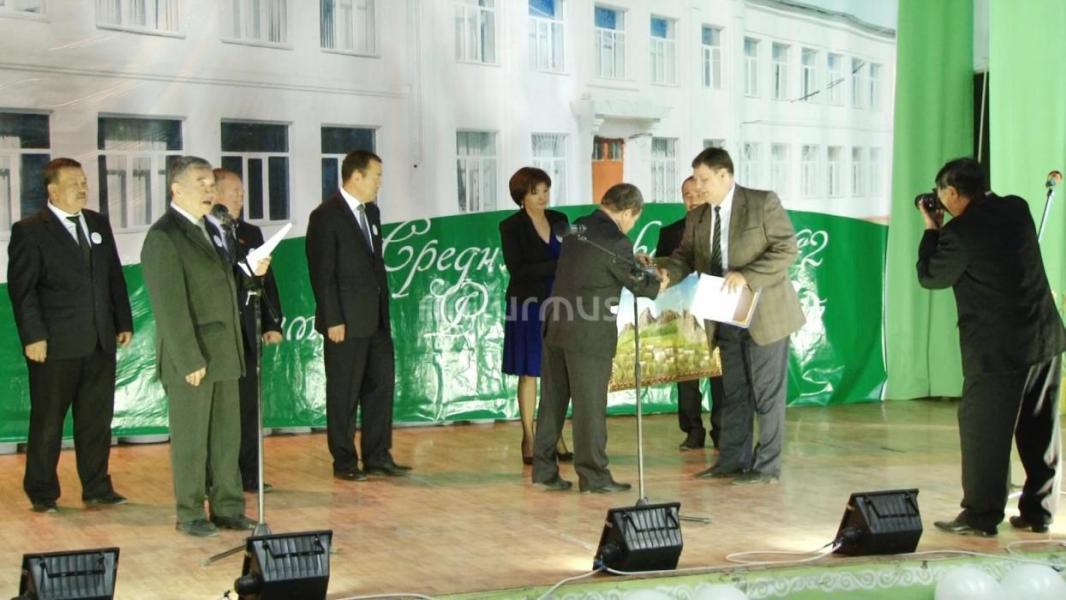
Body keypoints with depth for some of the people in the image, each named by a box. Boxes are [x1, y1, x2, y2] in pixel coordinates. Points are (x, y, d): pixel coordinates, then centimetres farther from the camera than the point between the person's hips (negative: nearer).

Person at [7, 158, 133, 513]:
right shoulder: (29, 230, -4)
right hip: (55, 344, -5)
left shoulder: (98, 224, 14)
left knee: (97, 418, 10)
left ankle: (97, 489, 19)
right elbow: (21, 288, -8)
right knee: (47, 422, 4)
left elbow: (114, 276, 16)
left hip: (101, 341, 5)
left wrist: (124, 322, 10)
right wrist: (33, 336, -15)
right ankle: (41, 494, 14)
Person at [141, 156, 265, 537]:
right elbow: (171, 306, -17)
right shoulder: (163, 237, -13)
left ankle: (227, 508, 20)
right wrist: (190, 360, -19)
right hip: (191, 359, -8)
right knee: (191, 440, 3)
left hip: (223, 354, 8)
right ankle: (190, 515, 13)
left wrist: (250, 273, -1)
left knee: (227, 436, 11)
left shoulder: (205, 230, 15)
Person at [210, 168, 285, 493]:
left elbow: (266, 280, 14)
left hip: (244, 331, 5)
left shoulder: (250, 234, 14)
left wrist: (272, 323, 7)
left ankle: (249, 474, 14)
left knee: (248, 405, 7)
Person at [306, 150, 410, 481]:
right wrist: (333, 320, -17)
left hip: (376, 318, 8)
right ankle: (344, 462, 10)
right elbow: (322, 273, -14)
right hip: (347, 320, -8)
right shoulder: (326, 216, -11)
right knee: (344, 393, 1)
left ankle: (377, 456, 19)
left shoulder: (371, 212, 14)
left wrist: (384, 309, 14)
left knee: (381, 384, 10)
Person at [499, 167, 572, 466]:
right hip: (529, 306, -4)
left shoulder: (559, 220, 8)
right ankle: (528, 439, 9)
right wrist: (556, 266, -20)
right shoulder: (511, 226, -5)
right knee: (529, 373, 2)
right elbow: (517, 270, -14)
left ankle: (556, 438, 10)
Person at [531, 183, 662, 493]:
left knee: (553, 401, 12)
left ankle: (544, 469, 17)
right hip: (588, 334, -8)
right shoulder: (615, 242, -15)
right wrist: (661, 282, 15)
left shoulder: (578, 227, 8)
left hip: (555, 326, 8)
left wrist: (633, 263, 23)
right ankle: (593, 475, 8)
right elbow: (638, 284, -4)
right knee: (590, 405, 1)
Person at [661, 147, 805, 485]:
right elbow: (685, 255, 10)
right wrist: (668, 273, -13)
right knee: (733, 392, 12)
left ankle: (767, 467, 7)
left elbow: (787, 248, -14)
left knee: (767, 391, 0)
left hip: (763, 314, -6)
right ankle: (732, 461, 19)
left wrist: (747, 276, -23)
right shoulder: (696, 219, 9)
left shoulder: (763, 203, -9)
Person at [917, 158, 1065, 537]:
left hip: (997, 349, -7)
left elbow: (930, 277, -2)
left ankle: (981, 517, 9)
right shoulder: (1017, 209, 4)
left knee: (983, 431, 4)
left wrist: (932, 229, 6)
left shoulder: (960, 232, -15)